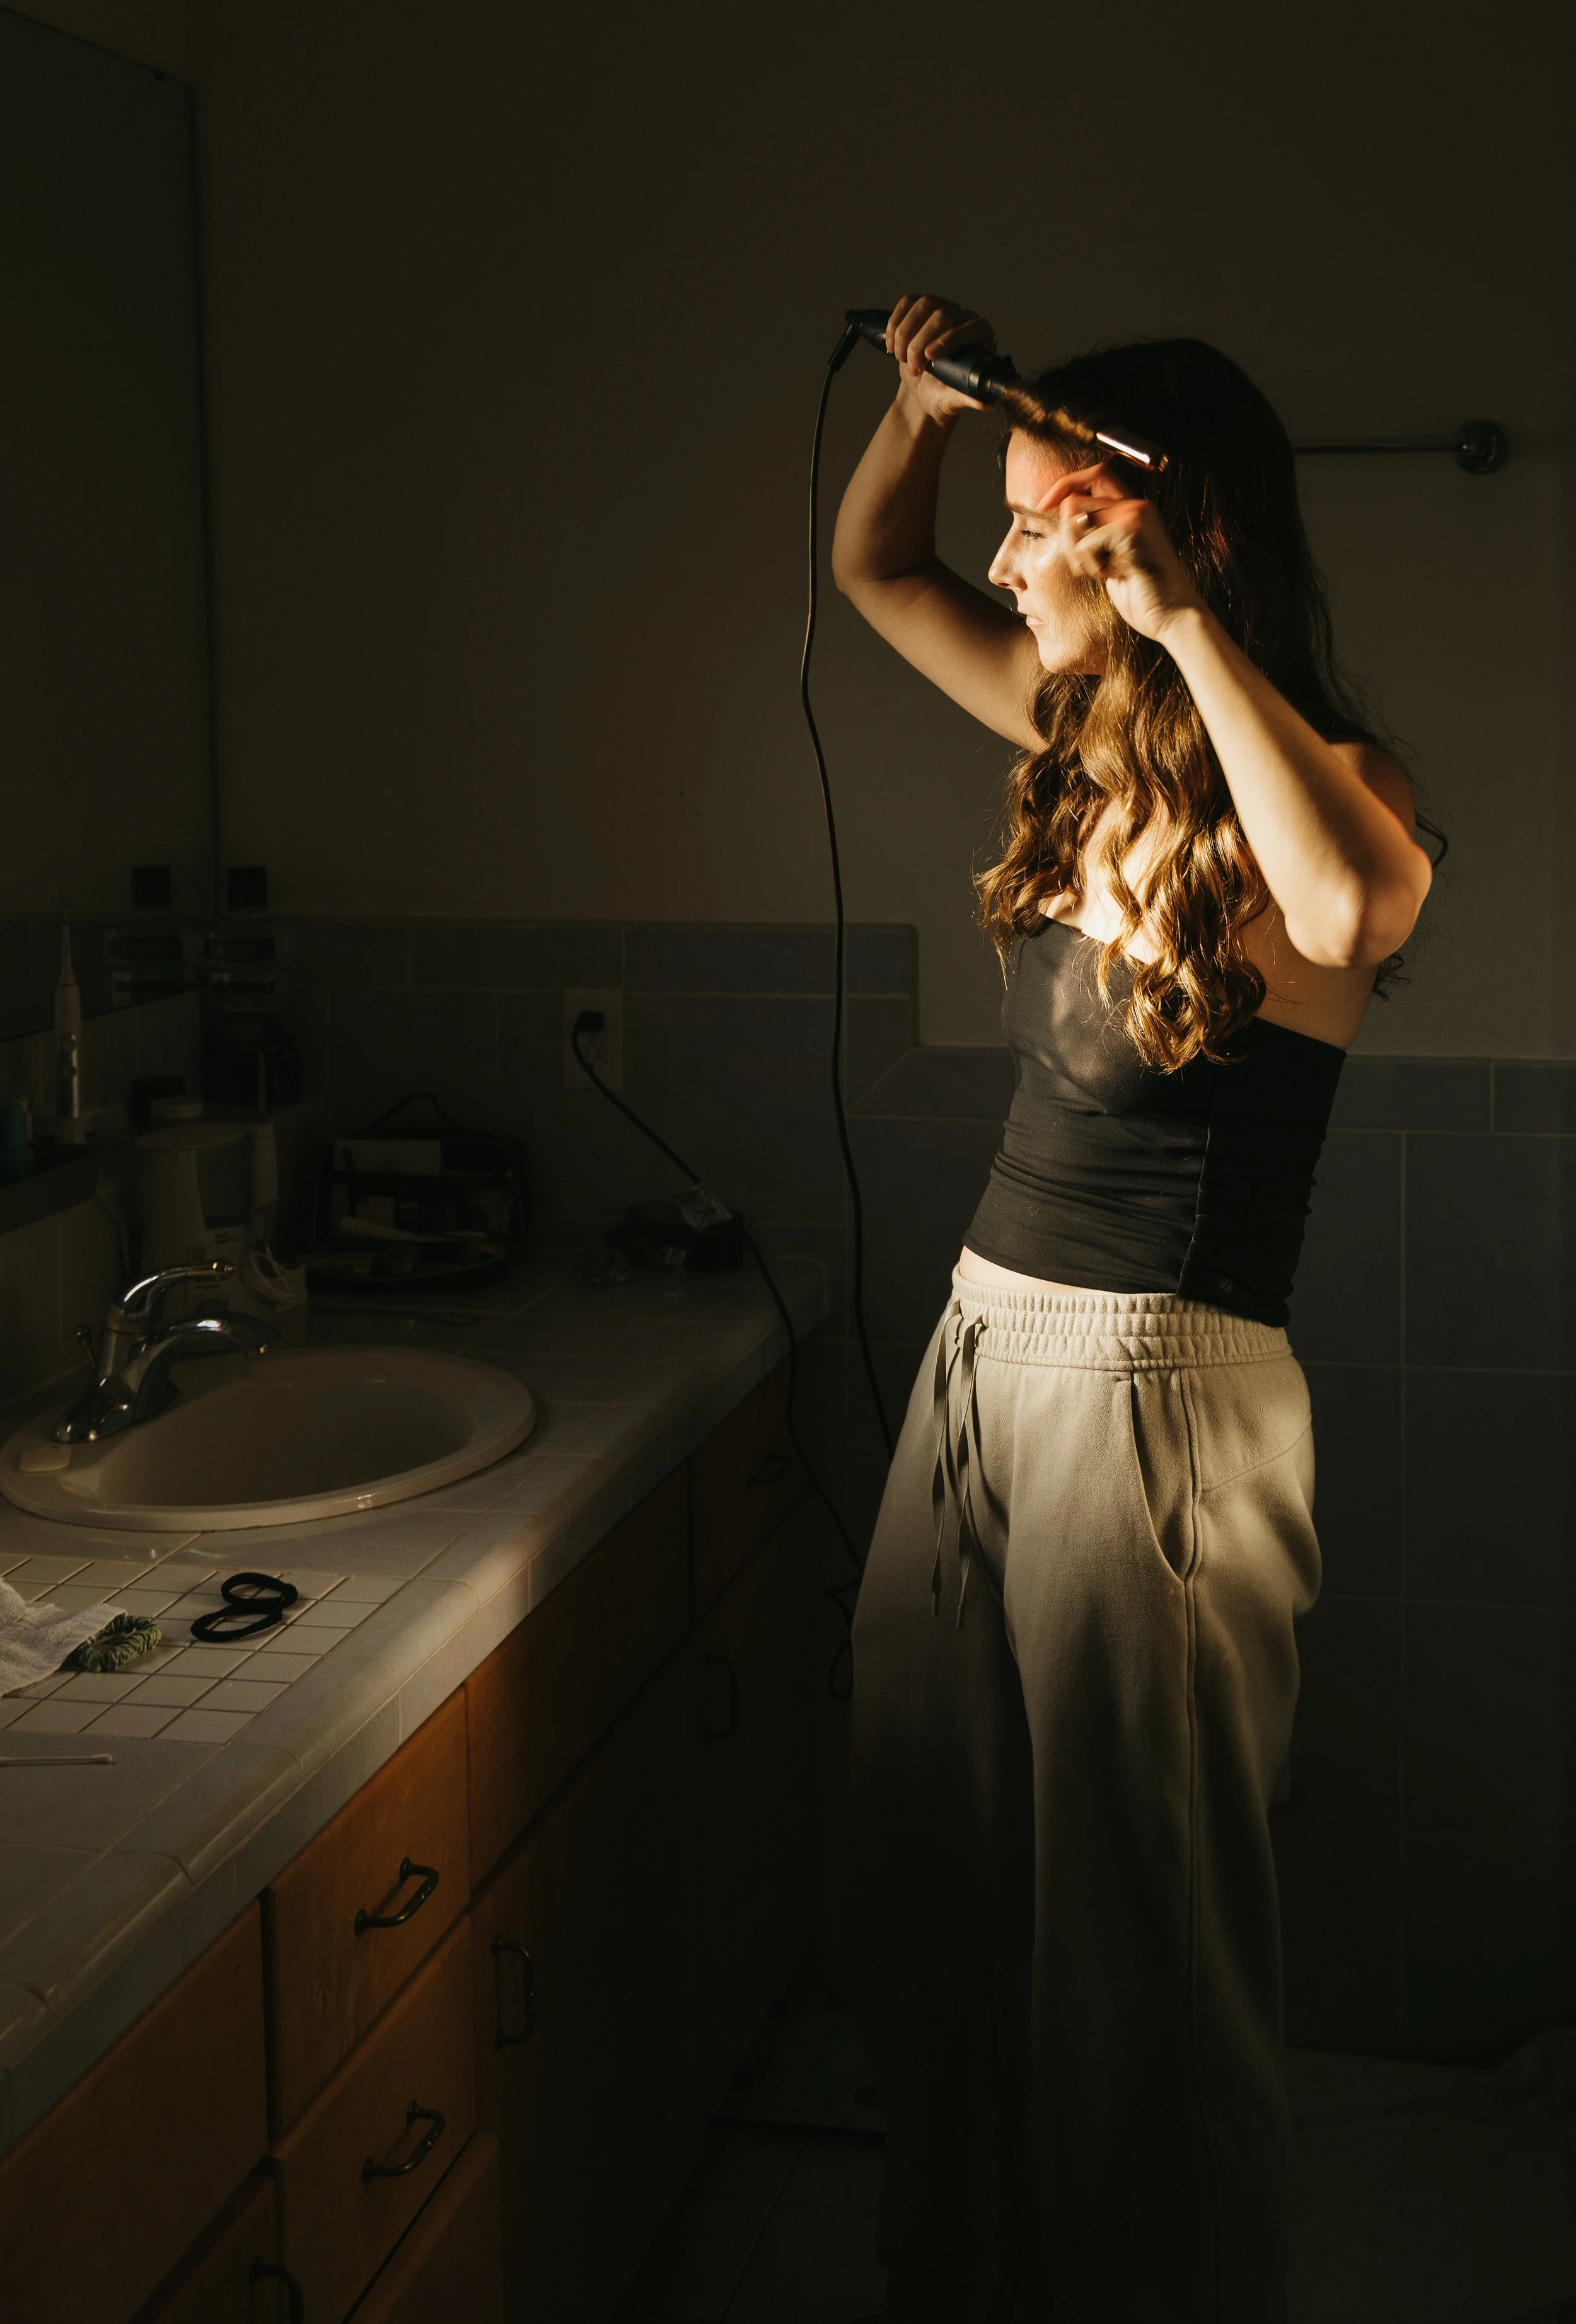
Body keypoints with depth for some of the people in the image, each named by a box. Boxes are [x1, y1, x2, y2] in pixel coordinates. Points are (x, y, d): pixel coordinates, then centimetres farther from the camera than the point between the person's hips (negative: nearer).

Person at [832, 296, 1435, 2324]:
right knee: (929, 1895, 19)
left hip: (1153, 1392, -8)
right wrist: (920, 408, 3)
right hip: (983, 1346, 8)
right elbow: (873, 569, 22)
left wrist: (1192, 621, -29)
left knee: (1135, 1929, 7)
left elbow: (1355, 904, -39)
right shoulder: (1089, 733, 7)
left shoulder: (1325, 781, -13)